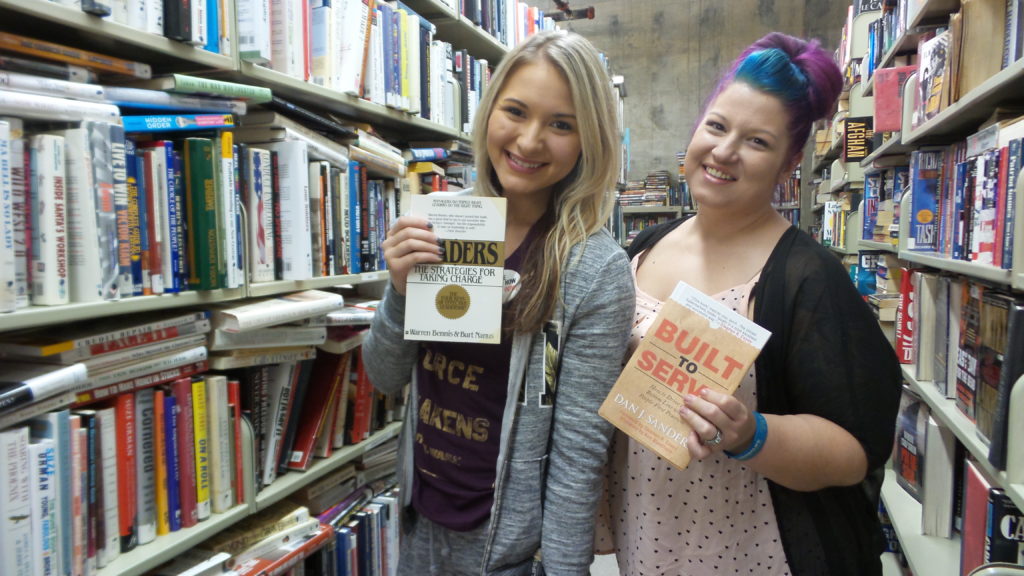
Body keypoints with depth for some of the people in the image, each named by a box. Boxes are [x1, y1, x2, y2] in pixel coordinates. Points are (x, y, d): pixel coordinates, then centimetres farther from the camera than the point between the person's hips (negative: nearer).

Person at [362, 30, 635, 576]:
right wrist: (400, 290, -17)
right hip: (421, 520, 5)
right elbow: (384, 377, -1)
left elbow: (580, 448, -16)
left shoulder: (597, 271, -19)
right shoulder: (444, 224, -6)